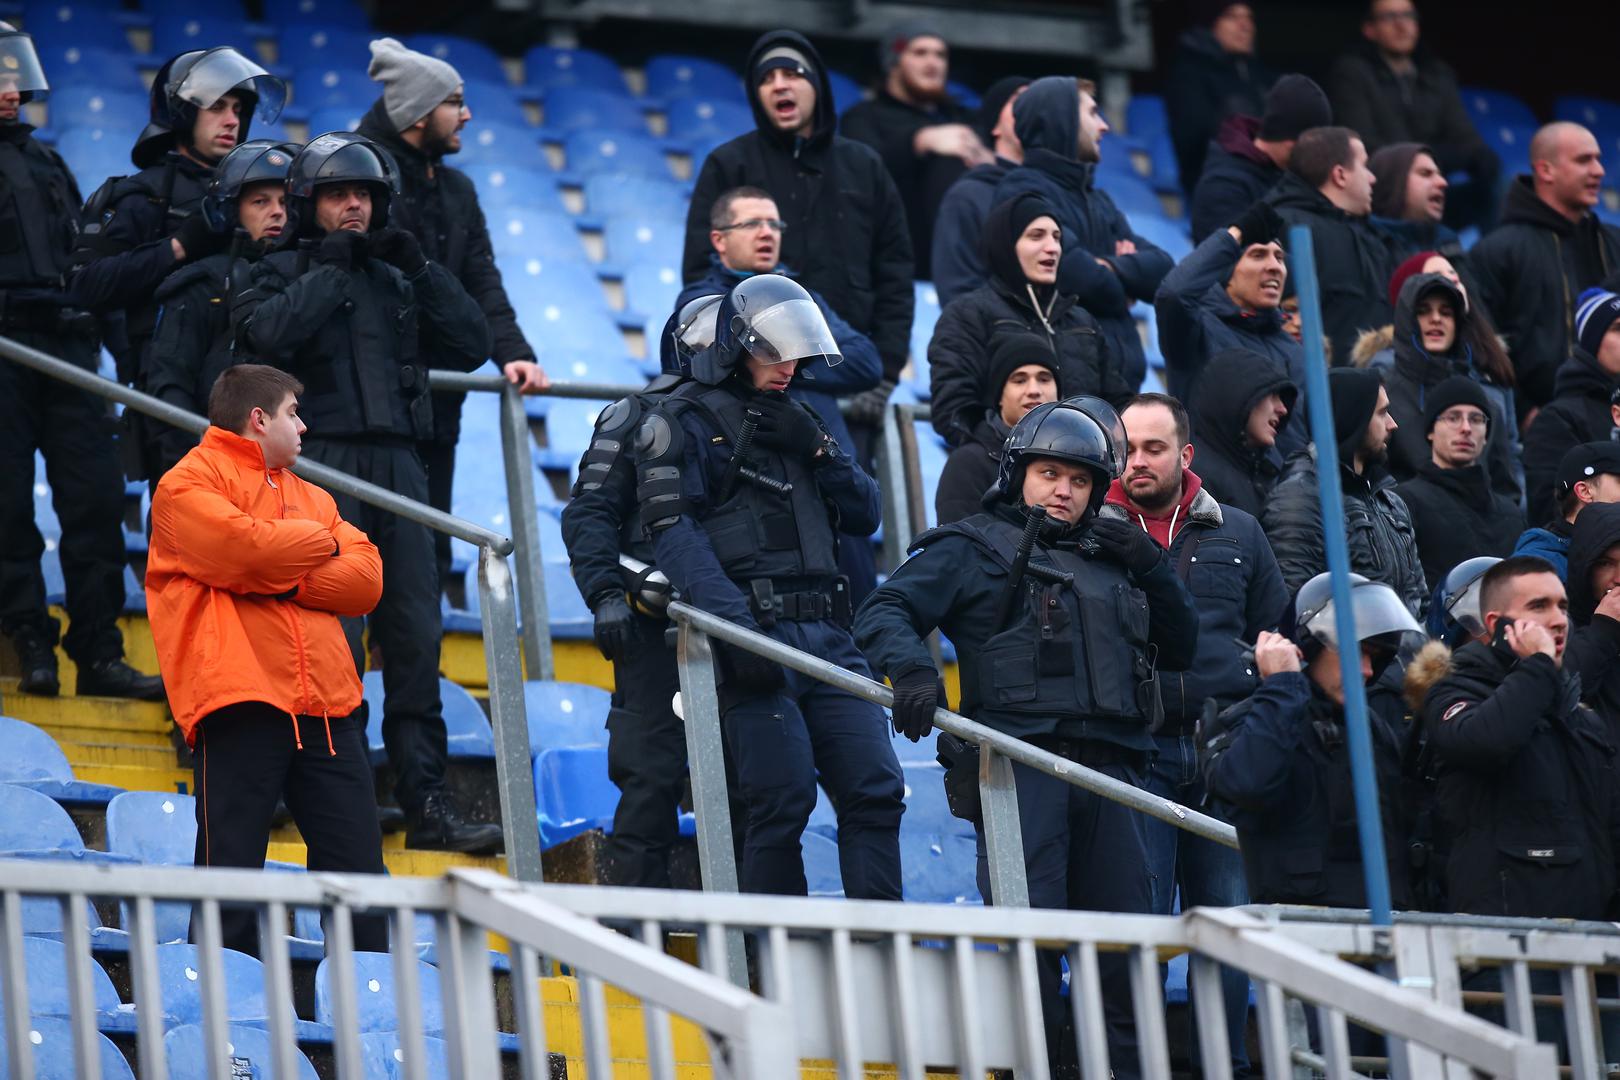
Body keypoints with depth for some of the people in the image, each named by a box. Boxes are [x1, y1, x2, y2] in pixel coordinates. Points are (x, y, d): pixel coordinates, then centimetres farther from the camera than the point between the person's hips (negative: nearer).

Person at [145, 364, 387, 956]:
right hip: (240, 703, -6)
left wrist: (282, 577, -6)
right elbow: (243, 548, -15)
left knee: (359, 866, 4)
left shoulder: (309, 496, 24)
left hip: (326, 706, 6)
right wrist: (322, 543, 3)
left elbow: (366, 579, 9)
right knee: (232, 868, -7)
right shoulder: (189, 483, 4)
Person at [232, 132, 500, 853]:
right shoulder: (284, 273, 7)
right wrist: (330, 268, -6)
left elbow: (470, 347, 12)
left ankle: (426, 805, 2)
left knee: (415, 639, 1)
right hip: (323, 465, -5)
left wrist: (419, 269, 4)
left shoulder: (396, 280, 20)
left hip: (397, 464, 5)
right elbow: (267, 332, -15)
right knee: (334, 639, -10)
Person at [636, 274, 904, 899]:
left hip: (825, 636, 7)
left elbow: (865, 514, 20)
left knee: (875, 790, -3)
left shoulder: (791, 421, 25)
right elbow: (674, 532, -11)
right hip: (754, 635, -7)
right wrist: (735, 624, -23)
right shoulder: (688, 421, 2)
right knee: (784, 798, -12)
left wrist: (816, 448, 2)